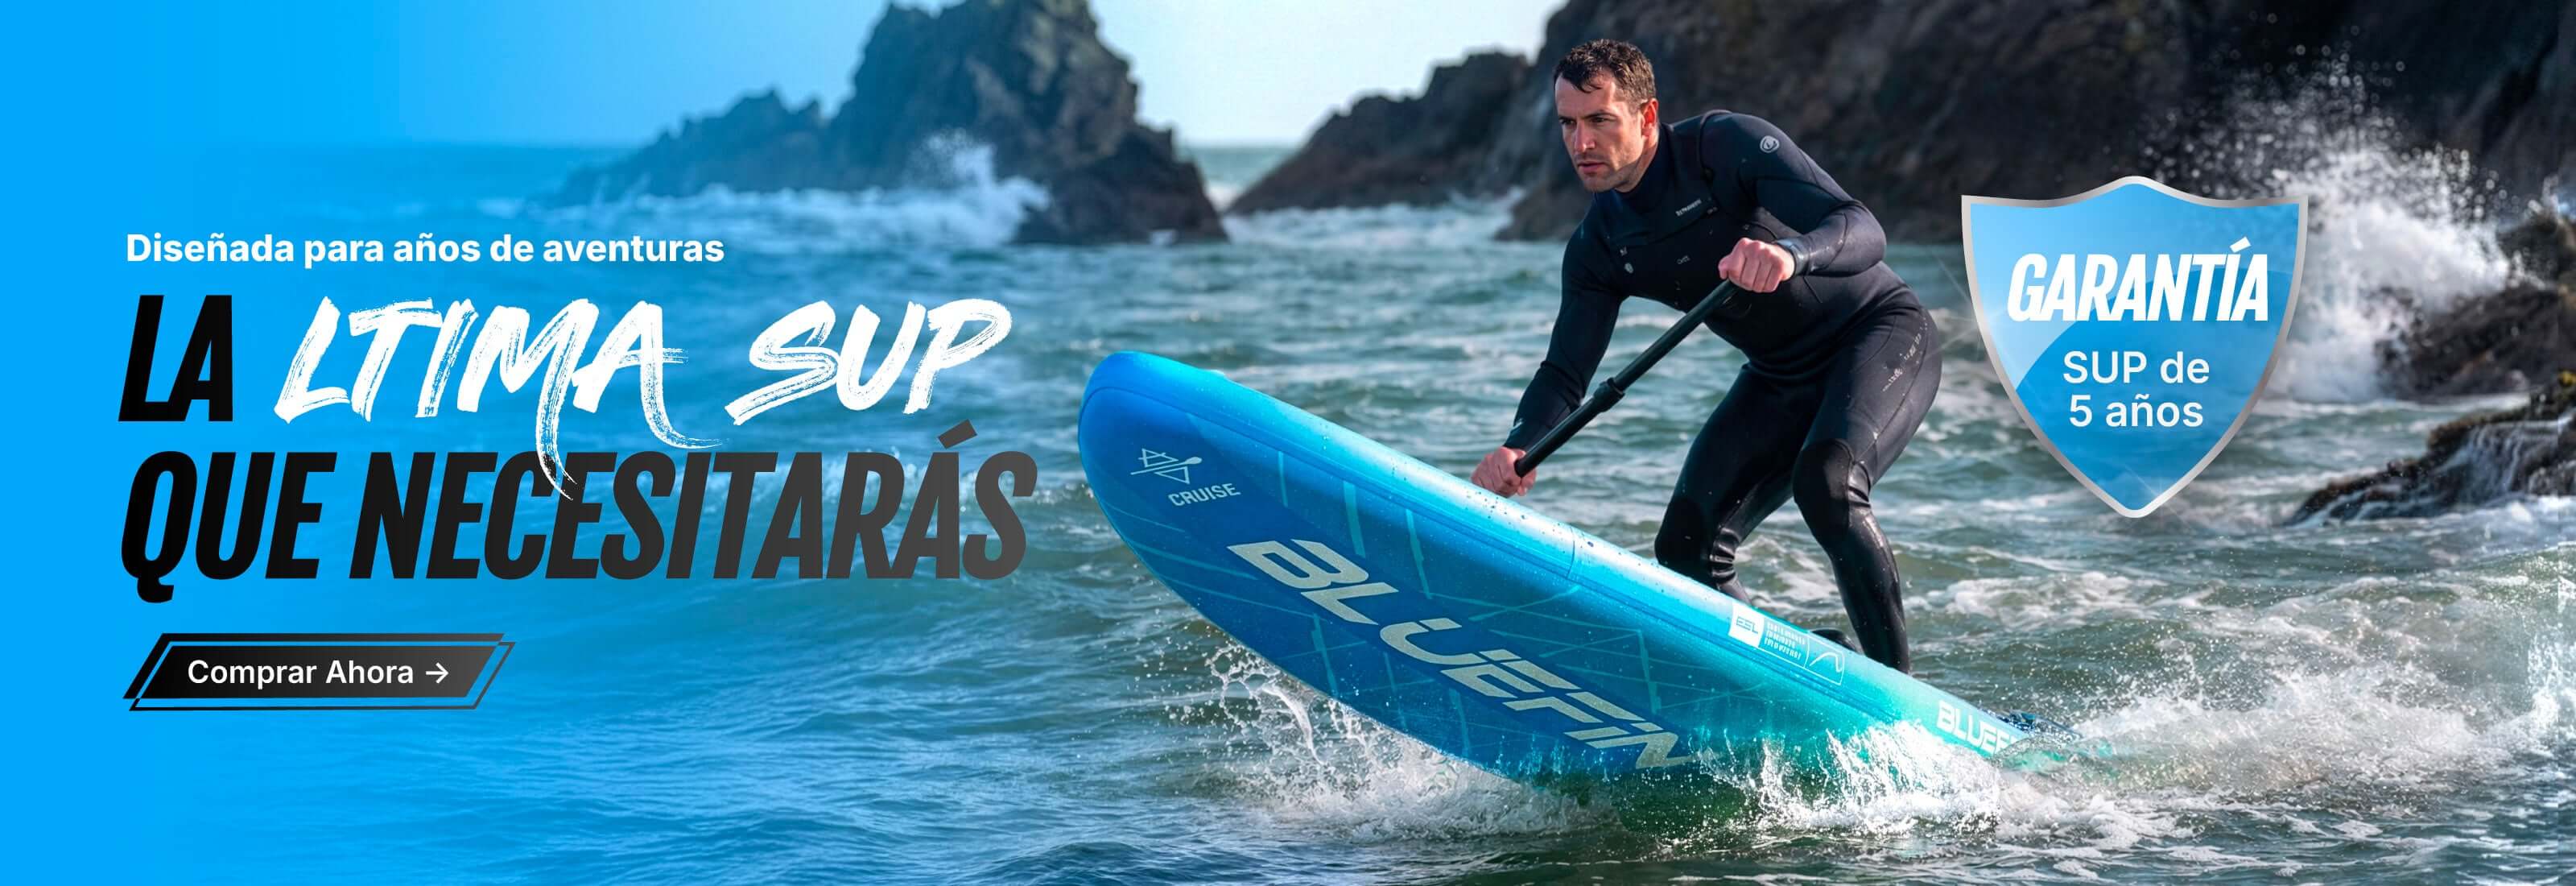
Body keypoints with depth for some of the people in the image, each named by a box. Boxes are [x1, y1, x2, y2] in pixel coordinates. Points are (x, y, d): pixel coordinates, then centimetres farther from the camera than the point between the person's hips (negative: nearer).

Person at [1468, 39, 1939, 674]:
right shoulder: (1599, 248, -4)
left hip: (1883, 334, -7)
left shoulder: (1729, 144, -23)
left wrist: (1789, 254, -55)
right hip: (1781, 379, 7)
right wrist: (1516, 451, -27)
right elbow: (1565, 372, -5)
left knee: (1824, 483, -34)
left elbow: (1862, 232, -32)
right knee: (1686, 553, -6)